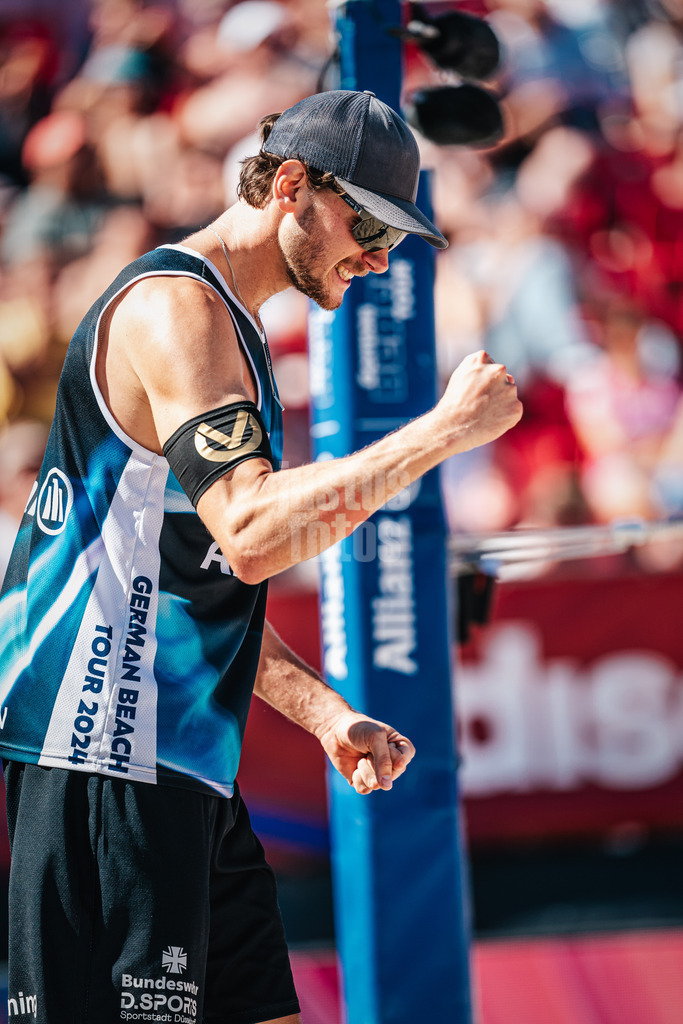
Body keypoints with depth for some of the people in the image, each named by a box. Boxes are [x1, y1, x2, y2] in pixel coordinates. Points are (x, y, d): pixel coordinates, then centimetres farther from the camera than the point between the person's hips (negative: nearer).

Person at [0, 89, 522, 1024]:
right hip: (107, 755, -11)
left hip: (184, 766, 11)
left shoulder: (225, 326, 23)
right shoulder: (176, 306, -10)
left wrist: (327, 715, 18)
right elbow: (251, 534, -25)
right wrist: (445, 430, -21)